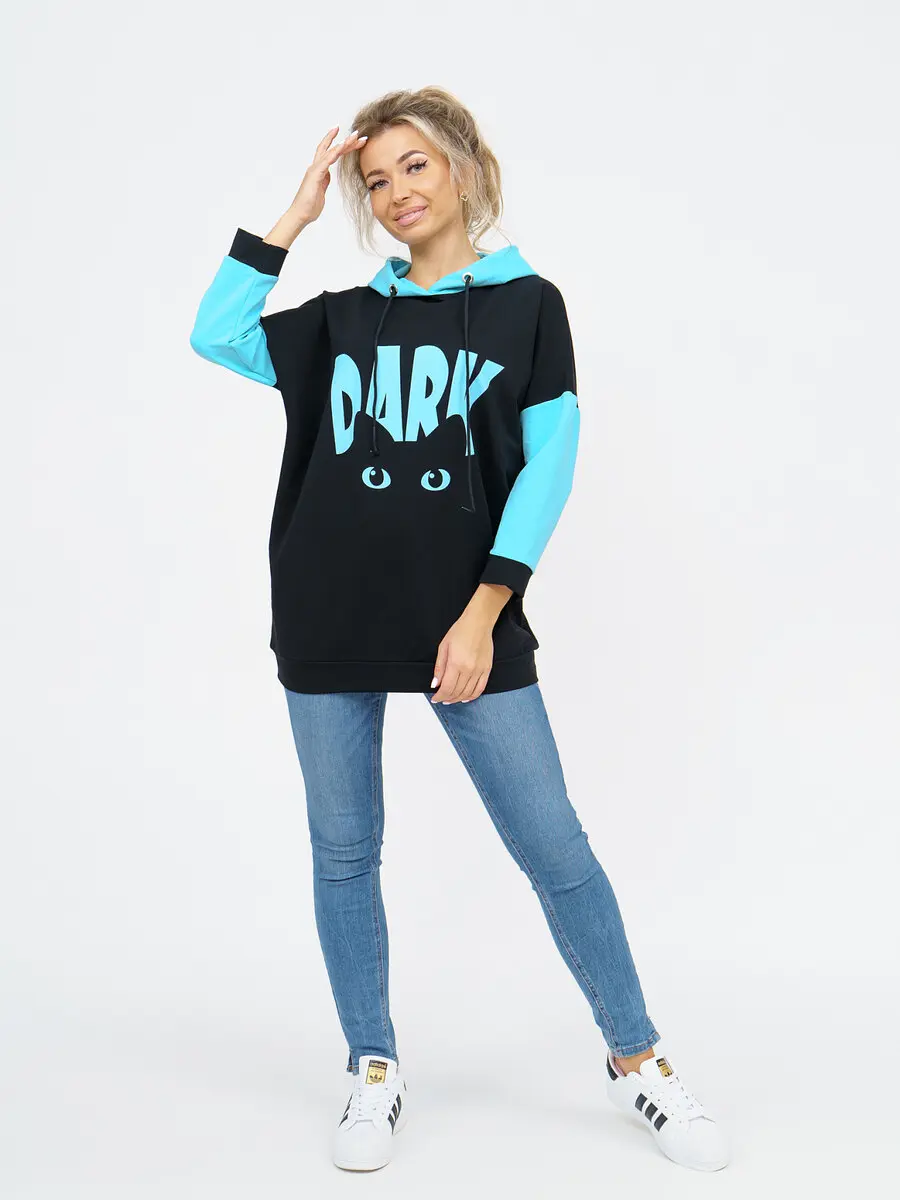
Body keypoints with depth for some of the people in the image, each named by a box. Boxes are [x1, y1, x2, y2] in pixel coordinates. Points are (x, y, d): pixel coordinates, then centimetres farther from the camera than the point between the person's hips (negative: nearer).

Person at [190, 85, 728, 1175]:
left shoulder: (527, 305, 6)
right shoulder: (343, 318, 14)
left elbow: (547, 465, -2)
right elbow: (216, 337, 3)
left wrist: (483, 613, -11)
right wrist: (294, 217, 4)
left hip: (466, 624, -3)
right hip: (329, 627, 3)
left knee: (554, 847, -2)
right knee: (343, 853, 7)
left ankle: (636, 1059, 15)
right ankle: (375, 1073, 22)